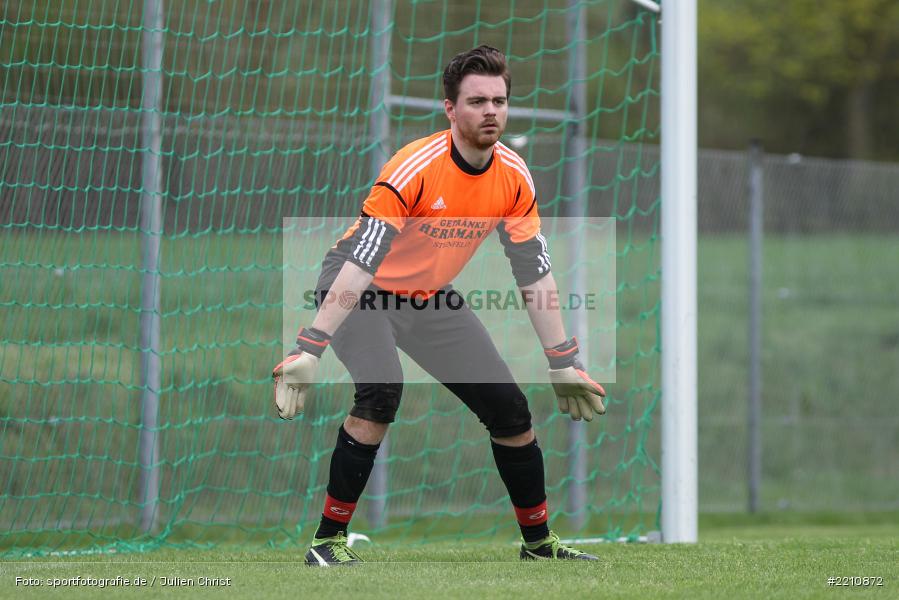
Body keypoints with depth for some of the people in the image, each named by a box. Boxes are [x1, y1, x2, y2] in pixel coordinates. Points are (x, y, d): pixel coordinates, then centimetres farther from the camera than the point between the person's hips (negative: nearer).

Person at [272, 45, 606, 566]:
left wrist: (564, 362, 0)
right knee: (382, 387, -31)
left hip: (432, 298, 6)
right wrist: (308, 350, -39)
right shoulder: (417, 168, -30)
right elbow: (359, 262, -34)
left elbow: (534, 270, -1)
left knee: (509, 406, 1)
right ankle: (329, 540, -23)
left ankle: (538, 539, 20)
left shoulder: (514, 176, -11)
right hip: (361, 290, -6)